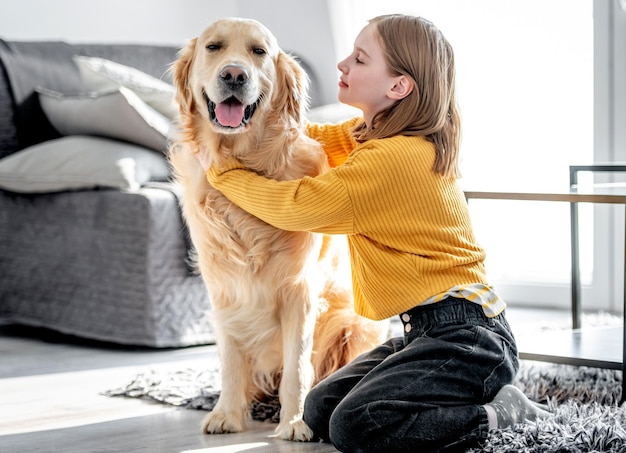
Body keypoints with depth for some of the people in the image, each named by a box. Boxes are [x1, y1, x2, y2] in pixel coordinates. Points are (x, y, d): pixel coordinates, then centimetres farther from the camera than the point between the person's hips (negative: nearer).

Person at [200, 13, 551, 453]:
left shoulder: (394, 157, -20)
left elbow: (295, 205, -16)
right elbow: (316, 139, 24)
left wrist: (221, 170, -3)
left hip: (466, 333, -10)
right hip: (427, 329, 10)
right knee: (320, 409, 5)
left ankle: (505, 411, -6)